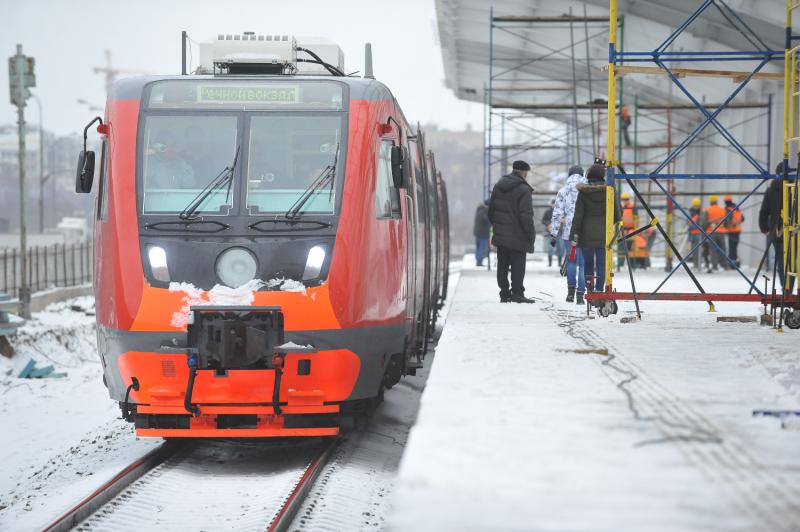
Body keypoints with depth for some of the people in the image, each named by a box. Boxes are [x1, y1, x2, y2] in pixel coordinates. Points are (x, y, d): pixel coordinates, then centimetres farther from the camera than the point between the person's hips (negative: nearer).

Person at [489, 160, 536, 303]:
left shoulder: (498, 186, 9)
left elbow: (491, 210, 15)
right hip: (517, 236, -7)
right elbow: (526, 215, -17)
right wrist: (531, 234, -9)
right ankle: (517, 293, -5)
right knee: (518, 265, -2)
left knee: (502, 265, 11)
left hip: (500, 234, 7)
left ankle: (504, 294, 13)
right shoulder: (523, 190, -14)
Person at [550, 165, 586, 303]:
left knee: (571, 260, 17)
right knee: (582, 262, 3)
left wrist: (553, 234, 4)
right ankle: (580, 294, -1)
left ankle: (571, 290, 11)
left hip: (568, 232, 1)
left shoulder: (563, 192, 3)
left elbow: (557, 214, 0)